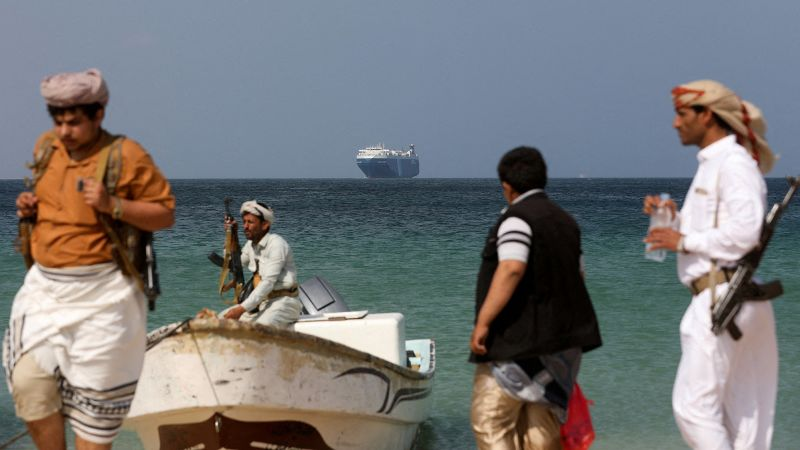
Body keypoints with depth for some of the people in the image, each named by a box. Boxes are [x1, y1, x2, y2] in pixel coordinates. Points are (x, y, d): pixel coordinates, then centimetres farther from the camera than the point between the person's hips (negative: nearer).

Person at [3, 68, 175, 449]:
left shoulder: (126, 156, -10)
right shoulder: (45, 147, 8)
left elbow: (165, 214, -8)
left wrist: (112, 206, -22)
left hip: (101, 294, -5)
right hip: (44, 286, 5)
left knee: (93, 396, 4)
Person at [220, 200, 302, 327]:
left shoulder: (277, 244, -16)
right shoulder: (251, 244, 9)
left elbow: (268, 282, -23)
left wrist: (242, 309, -28)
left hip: (283, 301, -9)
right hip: (261, 300, 9)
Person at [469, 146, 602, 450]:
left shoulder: (517, 218, -11)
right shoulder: (565, 221, 16)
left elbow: (511, 269, -25)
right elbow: (577, 274, 23)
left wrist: (483, 322, -26)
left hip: (517, 342, -9)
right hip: (560, 341, 9)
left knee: (490, 420, -4)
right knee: (541, 424, 13)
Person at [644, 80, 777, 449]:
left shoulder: (734, 163, -11)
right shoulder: (712, 164, 19)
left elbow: (743, 232, -23)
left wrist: (684, 241, -15)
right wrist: (676, 219, 6)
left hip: (723, 297, -10)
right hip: (715, 297, 10)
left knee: (693, 404, -11)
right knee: (737, 412, 11)